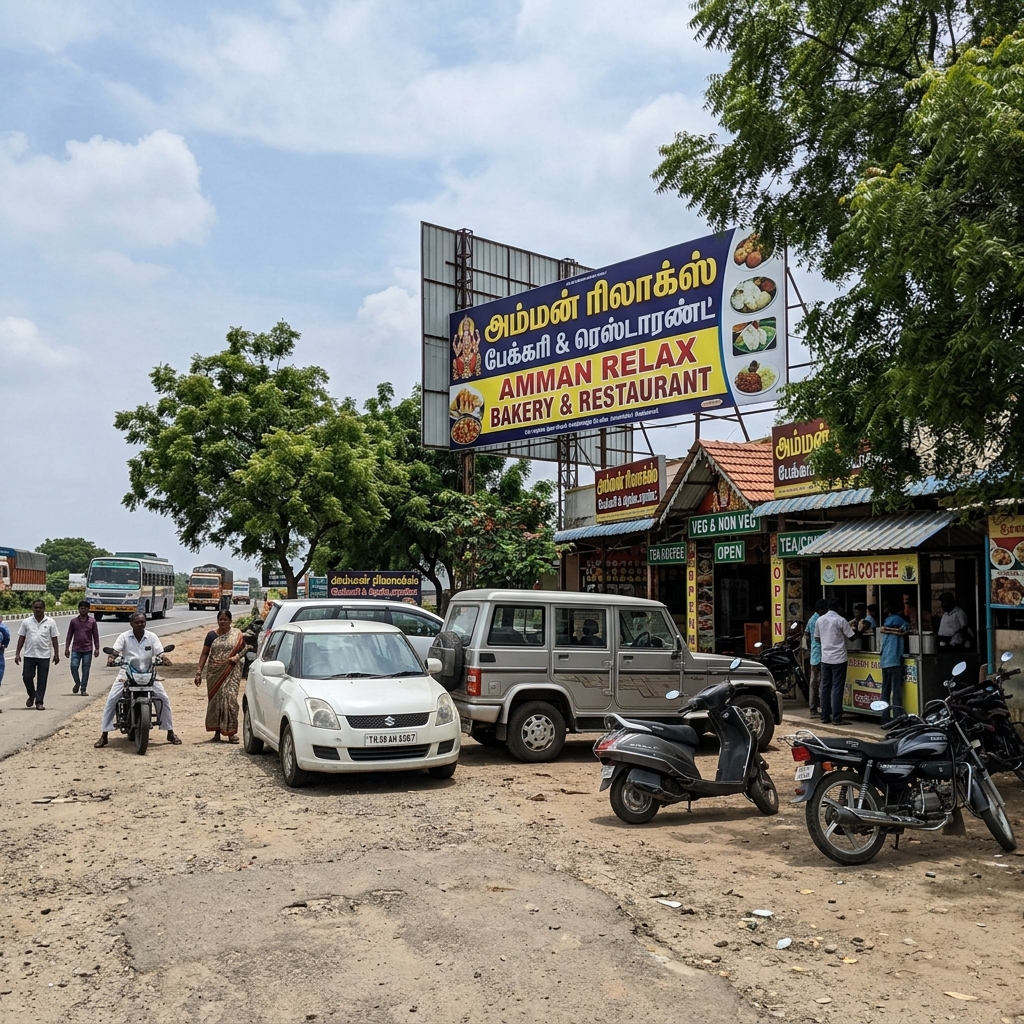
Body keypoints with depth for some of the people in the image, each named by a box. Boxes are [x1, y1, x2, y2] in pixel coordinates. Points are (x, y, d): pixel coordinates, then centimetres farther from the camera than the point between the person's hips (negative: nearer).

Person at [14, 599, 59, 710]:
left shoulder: (50, 622, 1)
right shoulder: (27, 622, 4)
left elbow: (54, 639, 3)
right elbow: (21, 638, 8)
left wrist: (56, 654, 0)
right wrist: (17, 653, 3)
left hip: (44, 656, -1)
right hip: (29, 655, 1)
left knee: (42, 680, 1)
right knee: (27, 677, 1)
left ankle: (39, 702, 8)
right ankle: (32, 695, 27)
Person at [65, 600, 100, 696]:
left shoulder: (92, 621, 3)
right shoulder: (74, 621, 5)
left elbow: (95, 636, 5)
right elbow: (69, 635, 9)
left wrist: (97, 649, 1)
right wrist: (67, 648, 4)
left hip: (88, 649, 0)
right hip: (76, 649, 1)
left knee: (85, 670, 2)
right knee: (74, 667, -10)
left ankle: (83, 689, 10)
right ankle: (77, 683, 17)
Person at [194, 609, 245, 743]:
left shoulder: (237, 634, 4)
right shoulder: (212, 635, 5)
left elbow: (244, 649, 10)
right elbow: (204, 653, 7)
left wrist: (237, 656, -11)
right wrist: (199, 672, 1)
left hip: (231, 672, -2)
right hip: (214, 672, 2)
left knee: (230, 698, -11)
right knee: (215, 700, 4)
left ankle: (231, 732, -8)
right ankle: (217, 731, 14)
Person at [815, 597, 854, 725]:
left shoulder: (820, 620, 5)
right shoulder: (840, 620, -10)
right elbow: (851, 636, -6)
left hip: (825, 658, 5)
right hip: (838, 658, -5)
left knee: (825, 687, 10)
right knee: (837, 688, -3)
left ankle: (825, 716, 13)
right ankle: (836, 718, -4)